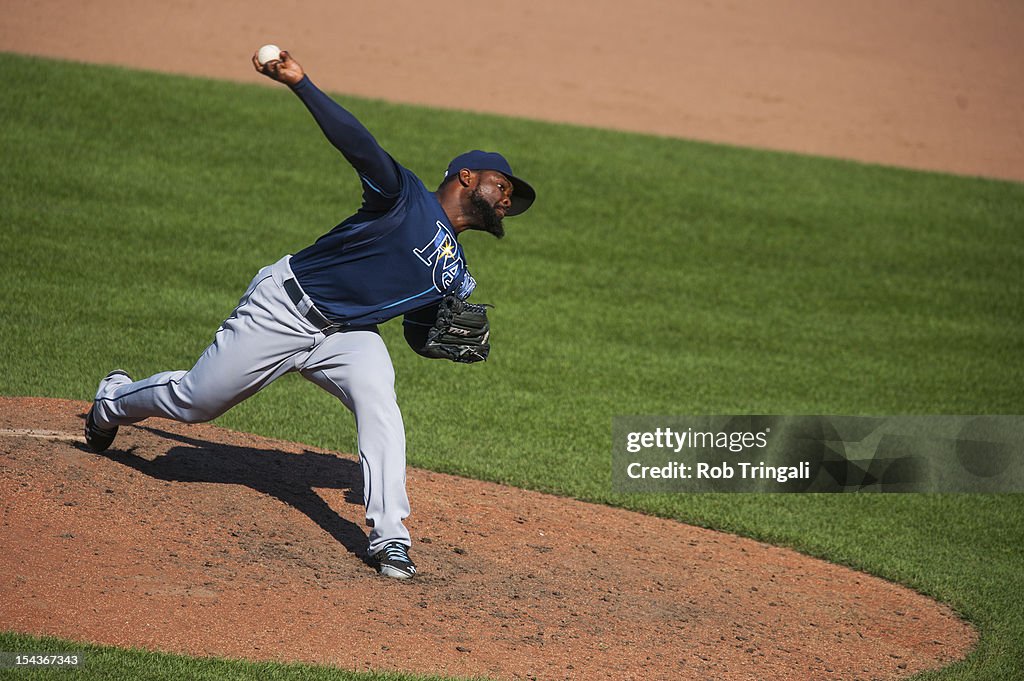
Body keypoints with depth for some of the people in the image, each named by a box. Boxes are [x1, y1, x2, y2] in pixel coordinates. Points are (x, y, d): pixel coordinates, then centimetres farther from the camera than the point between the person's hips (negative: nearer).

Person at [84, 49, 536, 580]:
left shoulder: (454, 275, 11)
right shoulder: (404, 195, -12)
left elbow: (421, 336, 17)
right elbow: (358, 144, -24)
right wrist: (299, 83, -37)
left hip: (349, 336, 5)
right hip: (286, 308, -5)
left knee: (378, 402, -27)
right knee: (195, 401, 3)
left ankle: (389, 537, -30)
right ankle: (114, 402, 37)